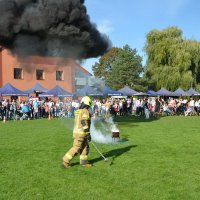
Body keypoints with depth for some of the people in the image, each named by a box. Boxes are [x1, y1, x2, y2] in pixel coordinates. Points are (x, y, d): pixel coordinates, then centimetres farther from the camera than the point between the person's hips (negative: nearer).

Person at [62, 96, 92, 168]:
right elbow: (84, 123, -23)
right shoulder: (85, 111, -16)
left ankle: (84, 162, 21)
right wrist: (88, 134, -22)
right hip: (81, 133, -9)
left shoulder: (78, 111, 11)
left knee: (85, 147, 15)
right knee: (76, 148, -3)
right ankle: (65, 161, 2)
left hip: (76, 132, 9)